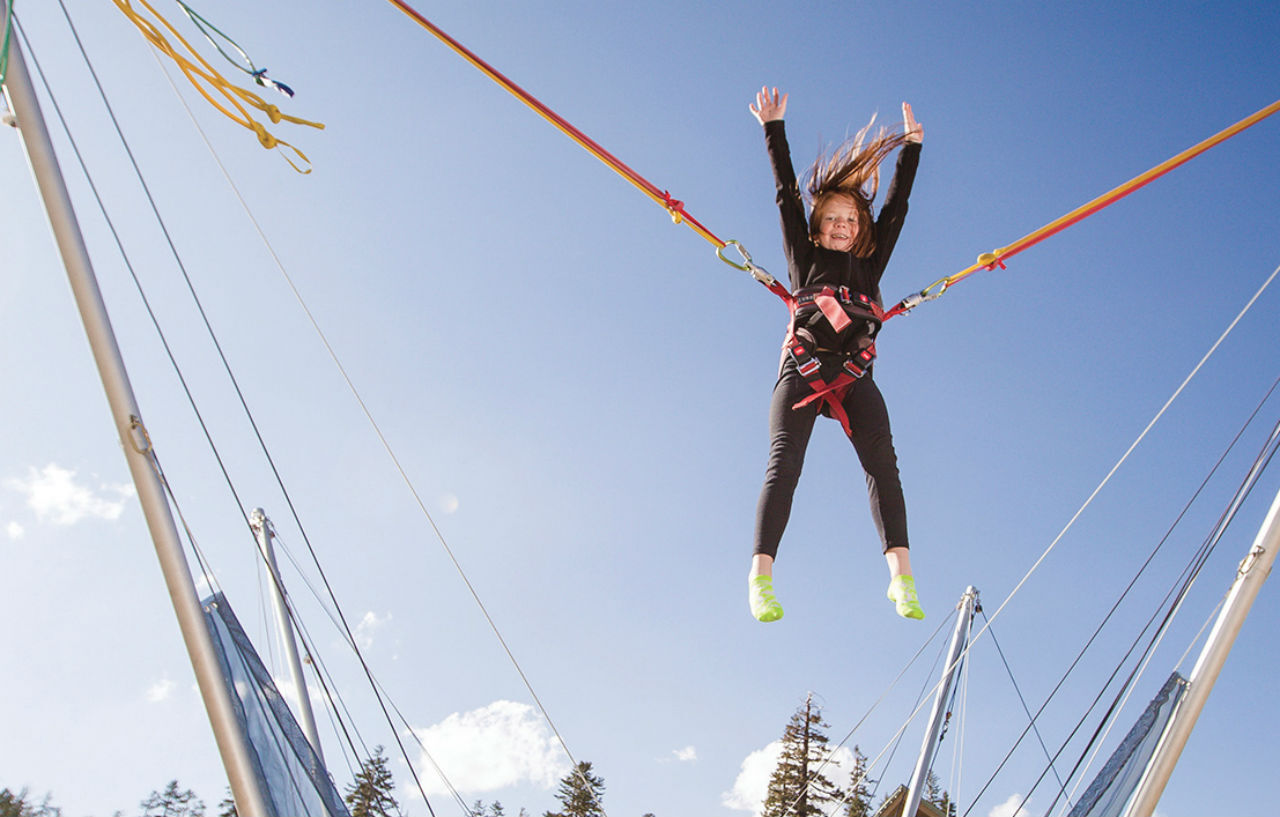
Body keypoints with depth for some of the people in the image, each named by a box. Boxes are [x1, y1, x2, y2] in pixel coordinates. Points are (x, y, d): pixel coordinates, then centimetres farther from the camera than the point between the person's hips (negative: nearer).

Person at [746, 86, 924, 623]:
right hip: (802, 370, -2)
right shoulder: (805, 258, 19)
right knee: (783, 462, -18)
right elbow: (786, 193, 17)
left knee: (882, 463, -18)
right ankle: (761, 574, -28)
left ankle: (900, 575, -29)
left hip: (855, 378, 2)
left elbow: (896, 206, 27)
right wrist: (773, 127, 16)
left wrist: (911, 144, 28)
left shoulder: (870, 264, 25)